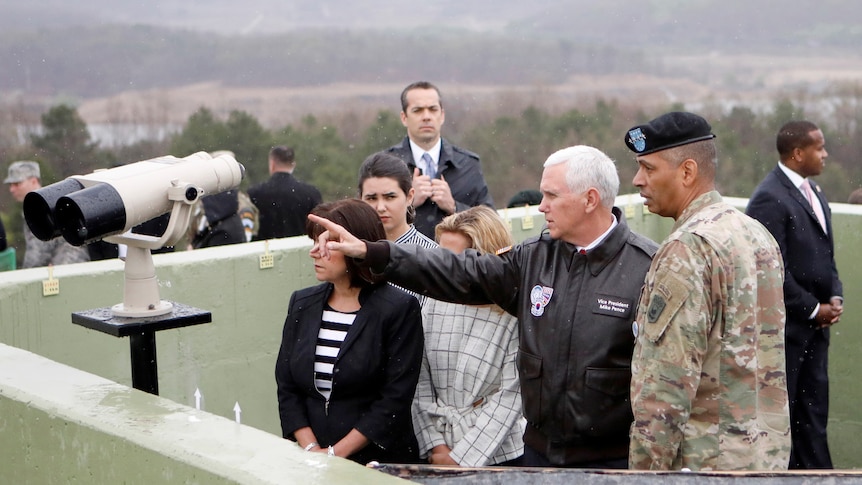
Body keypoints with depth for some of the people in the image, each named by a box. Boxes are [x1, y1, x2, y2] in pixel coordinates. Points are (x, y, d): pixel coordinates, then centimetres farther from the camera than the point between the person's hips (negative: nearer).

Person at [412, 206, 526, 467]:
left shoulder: (516, 314, -13)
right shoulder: (434, 304, 1)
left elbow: (510, 396, -13)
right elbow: (420, 382, 2)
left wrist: (460, 457, -14)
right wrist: (435, 446, -5)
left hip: (498, 454, -4)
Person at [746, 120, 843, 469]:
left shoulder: (812, 192, 12)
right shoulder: (770, 198, -16)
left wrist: (835, 298, 3)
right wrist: (814, 309, -13)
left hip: (815, 322, 8)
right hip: (787, 324, -8)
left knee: (814, 408, 12)